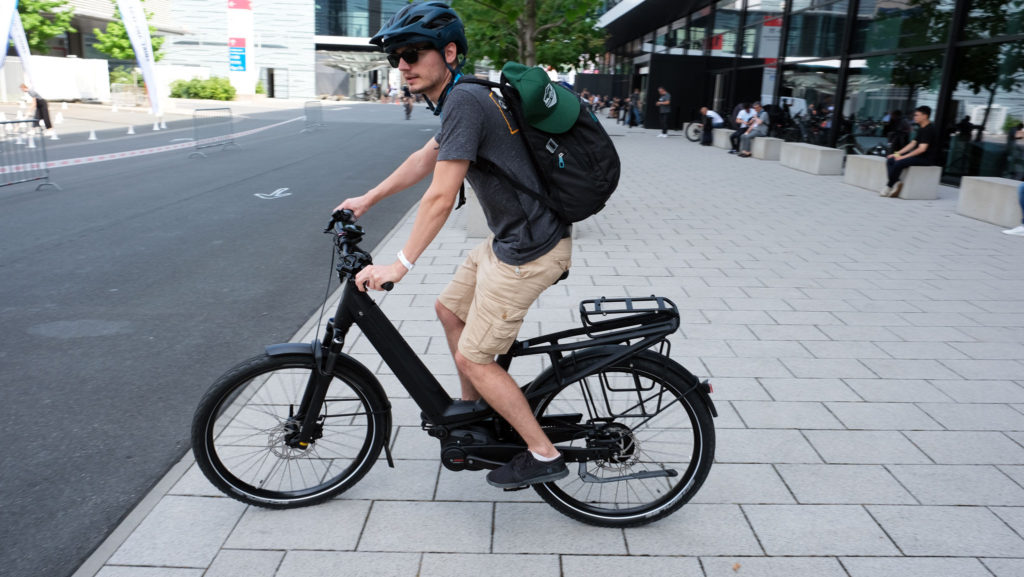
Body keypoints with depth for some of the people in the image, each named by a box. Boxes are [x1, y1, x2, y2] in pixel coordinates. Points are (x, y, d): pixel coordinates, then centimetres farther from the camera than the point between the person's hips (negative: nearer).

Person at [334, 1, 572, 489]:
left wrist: (400, 266, -18)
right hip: (509, 236, 10)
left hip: (528, 250, -10)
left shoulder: (464, 101, -20)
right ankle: (473, 408, 40)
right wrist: (367, 200, 28)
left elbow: (440, 198, -25)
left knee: (472, 357, -1)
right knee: (449, 308, 23)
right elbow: (424, 159, 24)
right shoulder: (463, 97, 12)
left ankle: (543, 456, 12)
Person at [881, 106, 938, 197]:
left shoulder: (929, 129, -15)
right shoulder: (921, 128, 15)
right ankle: (896, 182, -15)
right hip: (916, 155, 10)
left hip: (926, 158, -10)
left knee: (899, 163, -29)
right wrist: (898, 153, 7)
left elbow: (922, 149, -22)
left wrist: (903, 157, -22)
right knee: (890, 160, -2)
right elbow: (913, 143, 18)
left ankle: (889, 186, -16)